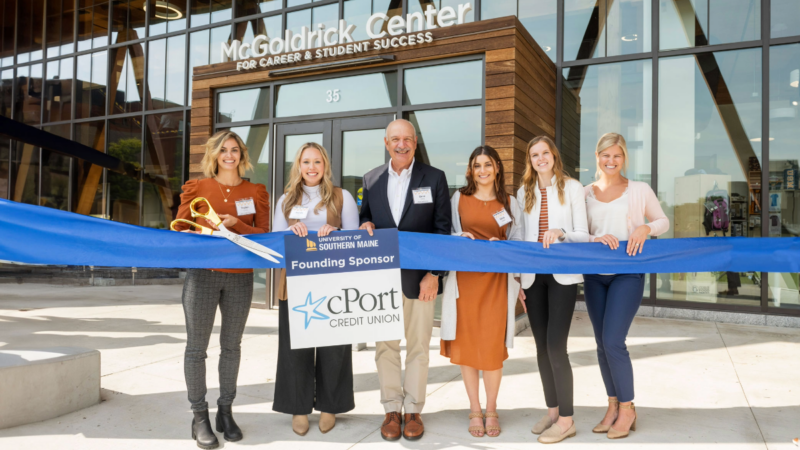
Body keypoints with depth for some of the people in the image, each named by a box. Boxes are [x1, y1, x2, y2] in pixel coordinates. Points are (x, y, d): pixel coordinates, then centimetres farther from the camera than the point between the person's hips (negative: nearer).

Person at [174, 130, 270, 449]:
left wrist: (236, 224, -15)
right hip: (202, 274, -1)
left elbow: (264, 235, 2)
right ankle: (199, 417, 12)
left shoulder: (256, 192, 8)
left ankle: (225, 412, 22)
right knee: (197, 346, 0)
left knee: (231, 345, 9)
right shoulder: (196, 187, 6)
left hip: (240, 277, 1)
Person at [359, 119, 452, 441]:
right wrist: (365, 224, -7)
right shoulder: (371, 179, 9)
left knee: (418, 346, 7)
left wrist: (434, 274, -8)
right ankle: (391, 410, 21)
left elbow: (442, 229, -1)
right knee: (385, 345, 7)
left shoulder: (434, 178, 1)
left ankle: (413, 410, 21)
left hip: (419, 277, -2)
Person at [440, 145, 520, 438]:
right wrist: (461, 238, -12)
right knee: (467, 345, 3)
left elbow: (516, 242, 10)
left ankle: (491, 411, 19)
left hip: (497, 281, 0)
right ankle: (474, 411, 18)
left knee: (493, 347, 0)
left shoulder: (509, 203, 9)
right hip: (464, 279, 0)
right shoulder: (459, 198, 7)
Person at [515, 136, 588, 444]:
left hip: (562, 276, -4)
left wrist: (561, 232, -23)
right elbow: (520, 239, 11)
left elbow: (583, 235, -3)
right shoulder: (524, 192, 10)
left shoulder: (572, 188, 0)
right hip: (533, 276, 4)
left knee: (555, 346, -9)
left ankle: (566, 420, 4)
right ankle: (552, 411, 22)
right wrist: (518, 280, 7)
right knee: (542, 346, 9)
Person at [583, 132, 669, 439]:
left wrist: (646, 228, -13)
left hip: (627, 274, -3)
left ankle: (627, 409, 9)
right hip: (594, 275, 4)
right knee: (602, 344, 9)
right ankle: (613, 406, 24)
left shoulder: (639, 190, 2)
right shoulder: (585, 194, 7)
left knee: (613, 341, -11)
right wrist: (596, 239, -17)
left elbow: (664, 221, 8)